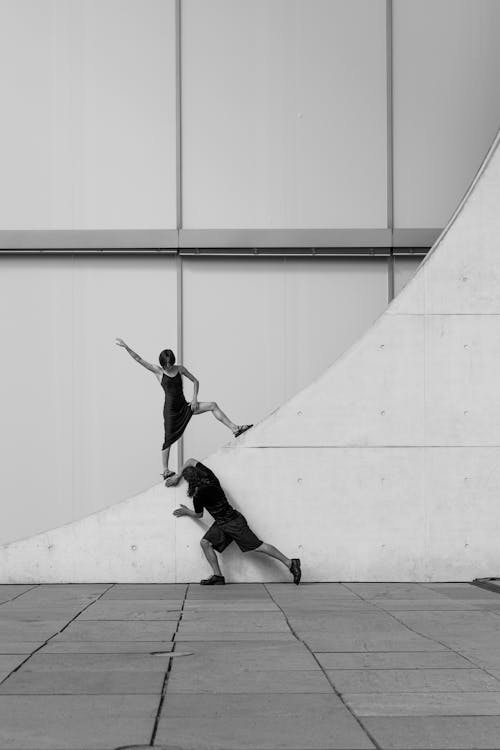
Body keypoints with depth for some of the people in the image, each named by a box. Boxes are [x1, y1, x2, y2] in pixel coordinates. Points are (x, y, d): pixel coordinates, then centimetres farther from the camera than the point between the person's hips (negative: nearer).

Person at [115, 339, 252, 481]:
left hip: (184, 407, 4)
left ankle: (234, 429, -6)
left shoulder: (180, 369, 5)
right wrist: (126, 347, -15)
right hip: (170, 409, -4)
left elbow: (195, 381, 12)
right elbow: (139, 359, -7)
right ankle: (165, 470, 7)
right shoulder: (158, 371, -3)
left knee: (213, 405, -9)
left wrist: (194, 398, -1)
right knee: (168, 440, -3)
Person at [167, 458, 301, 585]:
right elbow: (191, 461, 15)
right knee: (205, 542, 1)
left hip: (234, 522, -9)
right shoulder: (209, 476, -2)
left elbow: (199, 515, -3)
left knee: (257, 546, -6)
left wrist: (186, 512, 18)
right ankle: (218, 576, 3)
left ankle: (290, 563, 0)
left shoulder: (199, 496, -23)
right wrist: (177, 476, 20)